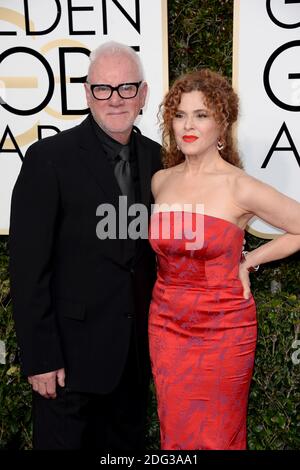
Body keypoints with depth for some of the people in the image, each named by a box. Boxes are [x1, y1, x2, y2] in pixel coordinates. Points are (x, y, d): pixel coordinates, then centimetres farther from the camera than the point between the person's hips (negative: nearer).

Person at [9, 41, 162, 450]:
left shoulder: (156, 157, 4)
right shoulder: (49, 158, -13)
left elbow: (158, 247, 10)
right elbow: (28, 266, -14)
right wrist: (39, 358, -14)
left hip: (136, 351, 5)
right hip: (72, 351, -5)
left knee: (126, 443, 19)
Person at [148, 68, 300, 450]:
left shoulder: (240, 187, -14)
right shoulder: (161, 181, 2)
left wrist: (248, 261, -4)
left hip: (223, 329, -4)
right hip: (167, 325, 4)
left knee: (217, 436, 13)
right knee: (175, 432, 16)